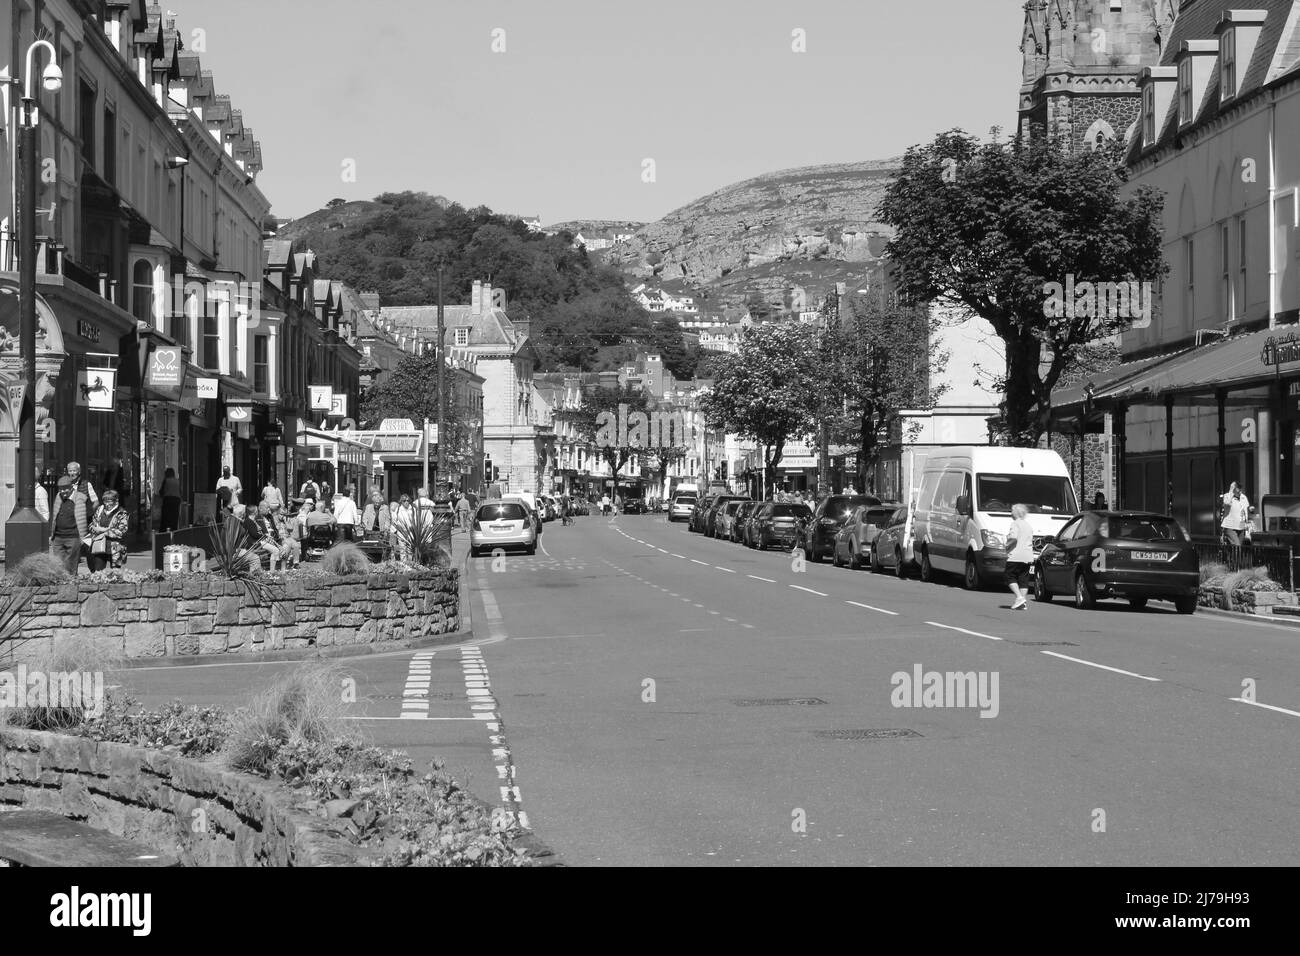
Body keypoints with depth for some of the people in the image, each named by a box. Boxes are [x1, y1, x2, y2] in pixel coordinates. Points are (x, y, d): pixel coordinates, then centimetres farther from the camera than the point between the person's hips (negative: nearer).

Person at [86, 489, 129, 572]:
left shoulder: (121, 513, -4)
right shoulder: (100, 510, 12)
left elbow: (122, 532, -12)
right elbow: (92, 525, 16)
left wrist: (105, 531, -11)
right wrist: (97, 529, -7)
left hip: (115, 549, -4)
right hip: (99, 548, 4)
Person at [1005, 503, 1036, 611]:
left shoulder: (1015, 523, -7)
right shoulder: (1029, 525, 16)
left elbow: (1013, 537, -20)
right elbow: (1031, 541, 17)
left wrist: (1007, 545, -6)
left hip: (1015, 556, -7)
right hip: (1028, 556, 7)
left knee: (1011, 577, 1)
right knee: (1023, 579, 9)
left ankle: (1019, 598, -13)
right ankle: (1023, 601, 6)